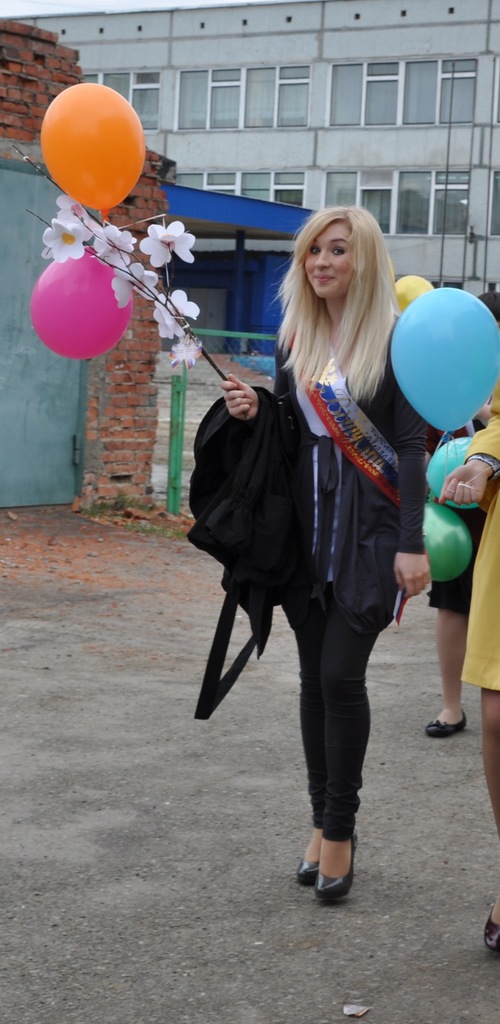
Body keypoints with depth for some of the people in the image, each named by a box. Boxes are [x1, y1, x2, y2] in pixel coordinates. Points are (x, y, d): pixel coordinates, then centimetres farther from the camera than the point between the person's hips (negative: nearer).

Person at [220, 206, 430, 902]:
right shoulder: (295, 337, 9)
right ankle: (324, 824, 19)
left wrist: (411, 544, -16)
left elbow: (411, 444, -10)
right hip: (307, 521, 5)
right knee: (315, 675, 9)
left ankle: (339, 830, 6)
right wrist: (252, 411, -5)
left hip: (370, 528, -5)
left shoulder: (394, 337, -7)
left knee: (342, 673, -8)